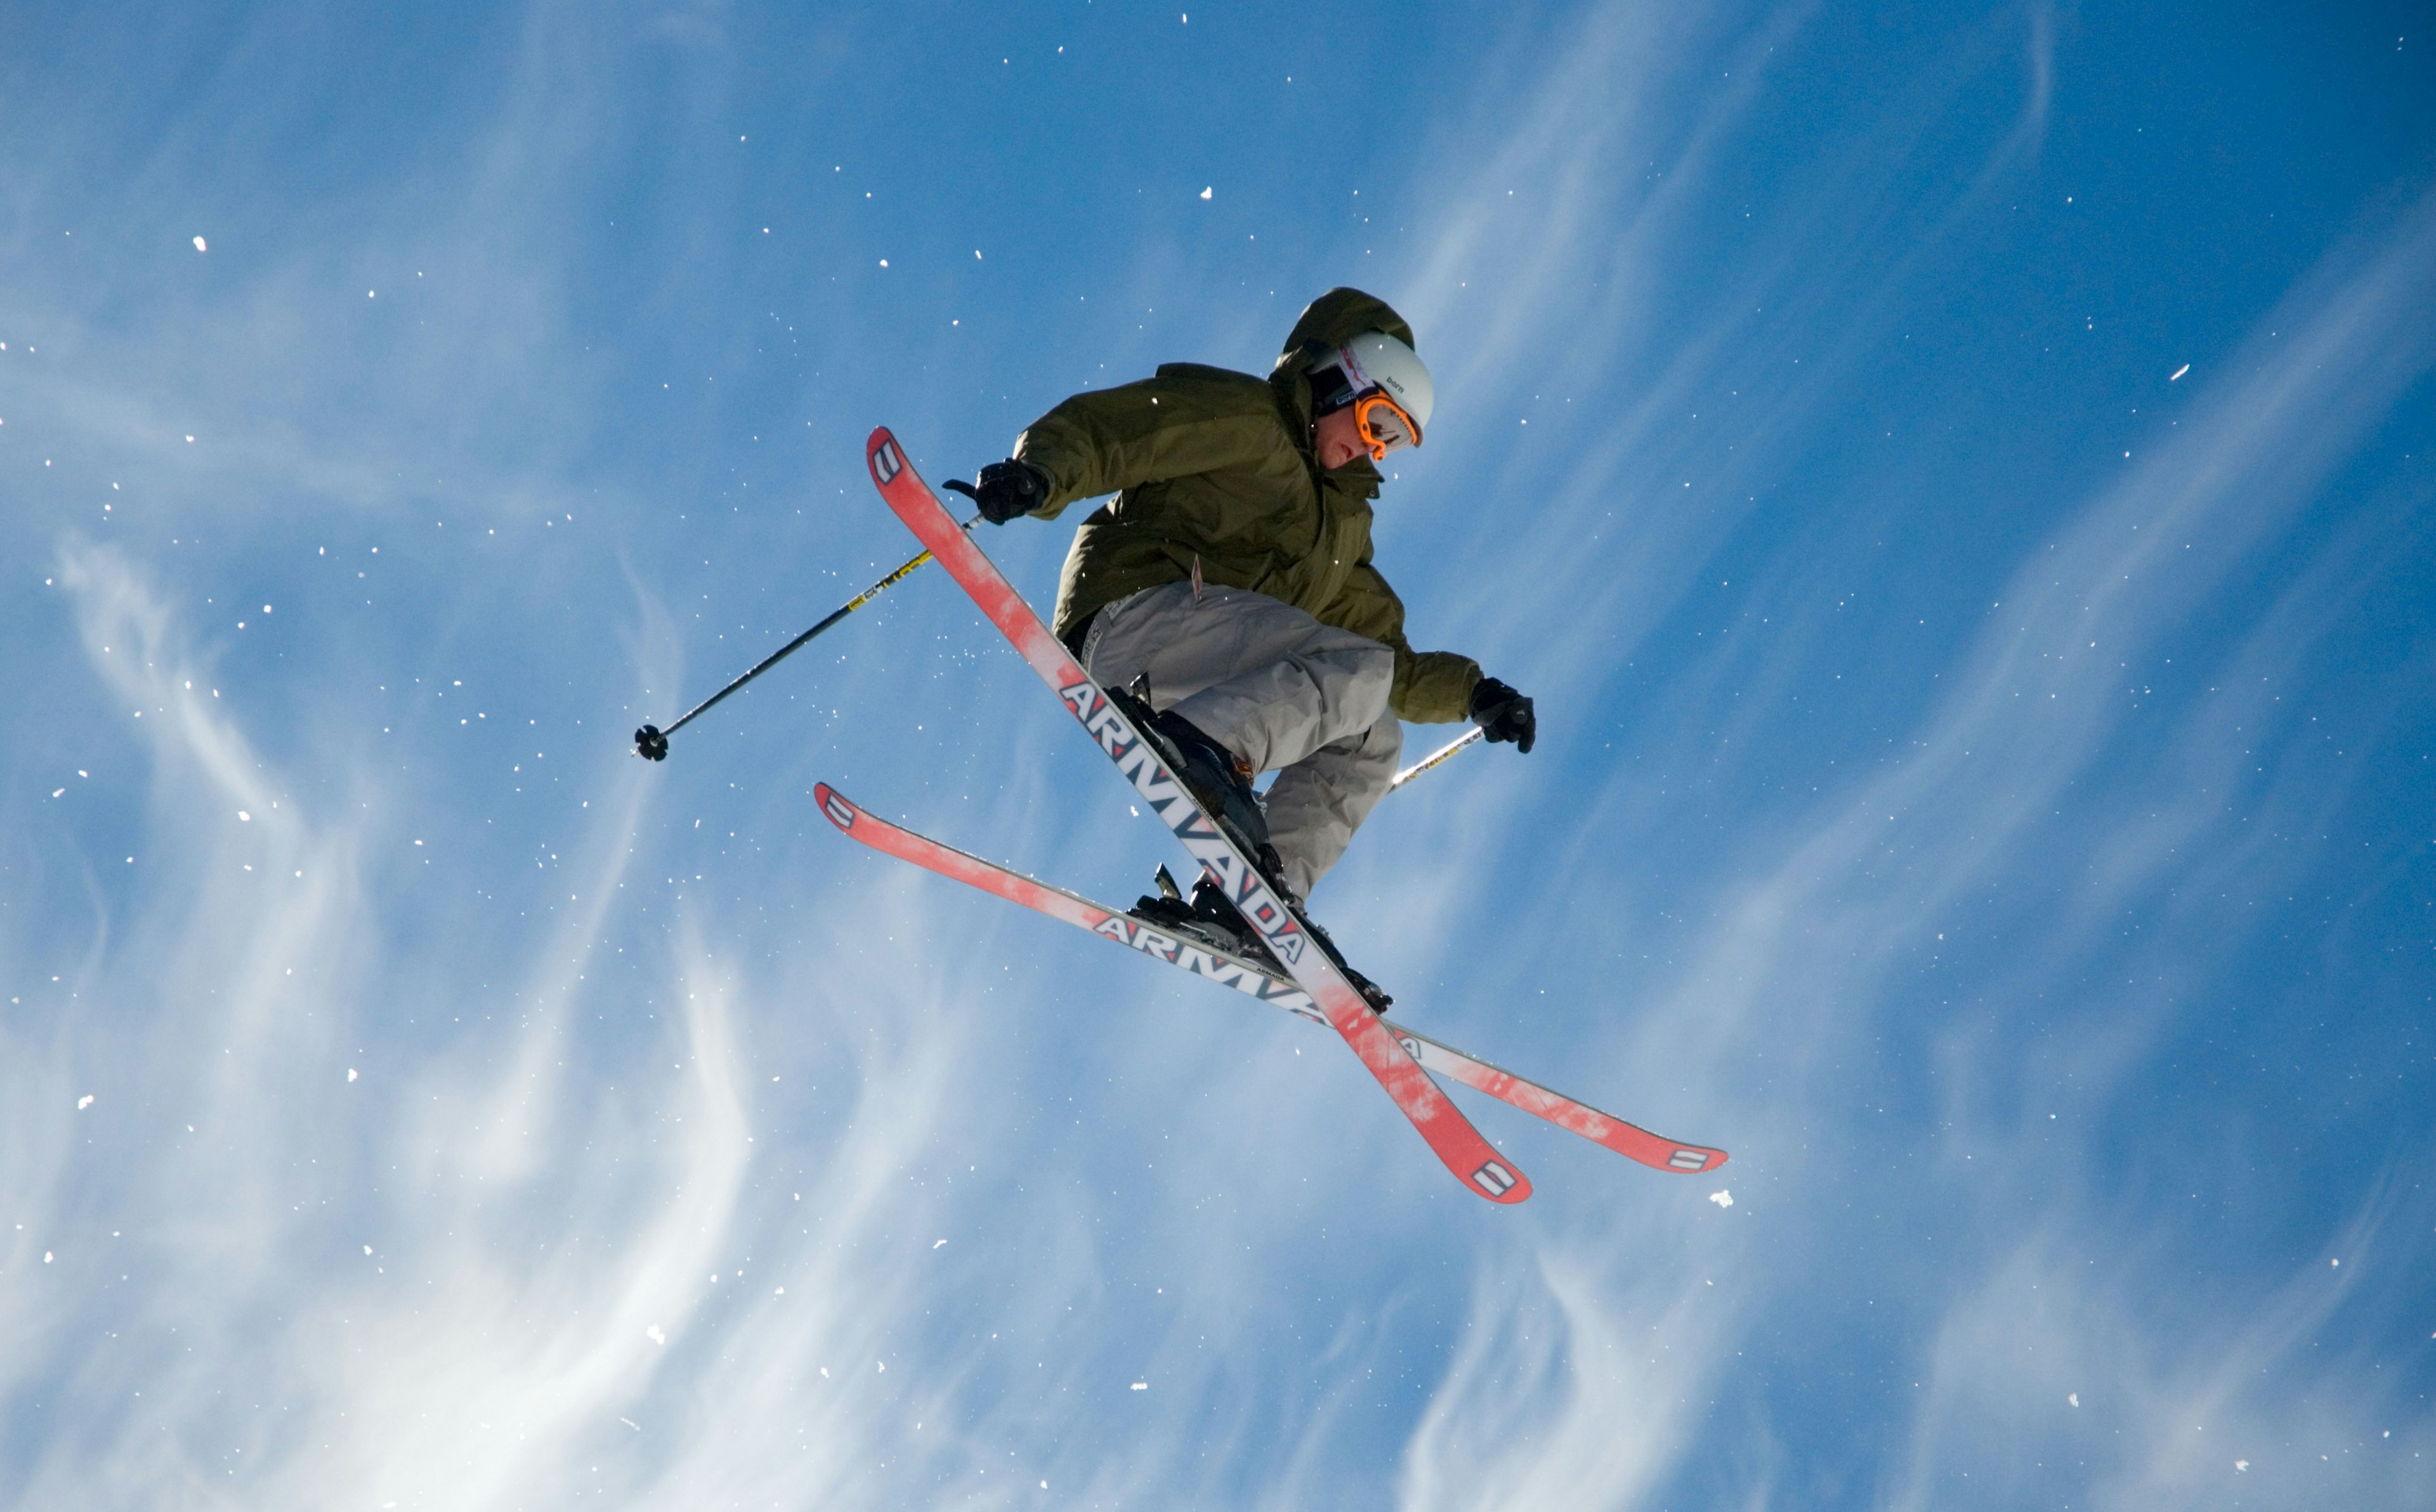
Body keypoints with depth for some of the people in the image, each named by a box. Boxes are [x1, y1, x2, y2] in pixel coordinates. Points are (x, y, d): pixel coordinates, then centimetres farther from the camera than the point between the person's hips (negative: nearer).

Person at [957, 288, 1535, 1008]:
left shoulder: (1341, 529, 32)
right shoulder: (1240, 417, 9)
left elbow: (1394, 665, 36)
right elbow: (1097, 427, -3)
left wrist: (1472, 694, 22)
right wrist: (1038, 473, -22)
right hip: (1135, 605, -8)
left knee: (1372, 739, 4)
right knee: (1355, 669, -21)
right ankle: (1196, 743, -44)